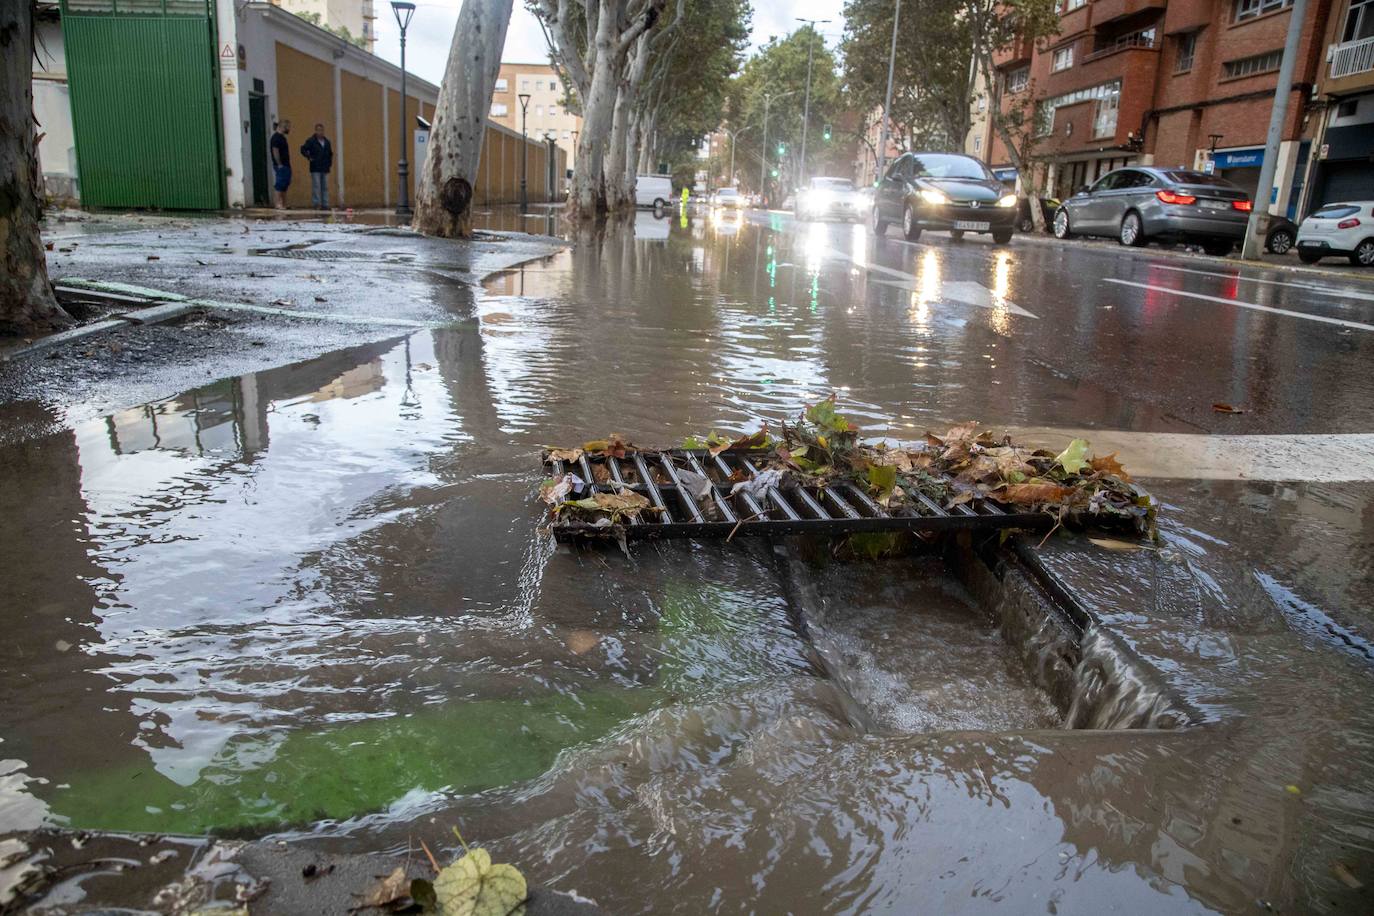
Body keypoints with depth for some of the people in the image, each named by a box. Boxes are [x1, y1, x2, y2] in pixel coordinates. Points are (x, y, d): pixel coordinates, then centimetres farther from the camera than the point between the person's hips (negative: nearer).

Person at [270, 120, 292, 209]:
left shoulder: (281, 137, 18)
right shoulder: (276, 137, -13)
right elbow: (275, 151, -19)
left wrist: (288, 164, 17)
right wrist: (279, 164, -19)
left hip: (286, 166, 10)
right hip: (281, 166, -10)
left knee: (285, 186, 10)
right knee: (279, 186, -9)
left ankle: (284, 205, 13)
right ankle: (278, 204, -9)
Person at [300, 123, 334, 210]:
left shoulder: (327, 141, 14)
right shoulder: (311, 141, -3)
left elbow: (330, 153, 24)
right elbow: (303, 149, -4)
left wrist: (330, 162, 13)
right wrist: (309, 157, -13)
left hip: (325, 168, 5)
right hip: (315, 169, -5)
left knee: (325, 187, 6)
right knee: (316, 186, -7)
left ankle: (325, 204, 10)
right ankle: (316, 204, -4)